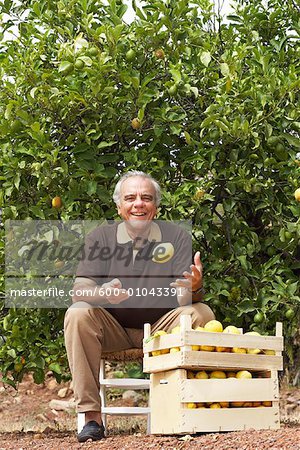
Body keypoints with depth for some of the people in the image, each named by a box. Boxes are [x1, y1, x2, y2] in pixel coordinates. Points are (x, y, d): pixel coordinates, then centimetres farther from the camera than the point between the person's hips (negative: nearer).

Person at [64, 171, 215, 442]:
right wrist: (102, 293, -38)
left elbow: (184, 298, -15)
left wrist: (194, 287, -40)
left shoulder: (176, 237, -5)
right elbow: (80, 291, -14)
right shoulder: (100, 238, -4)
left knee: (202, 313, -25)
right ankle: (92, 417, -27)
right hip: (113, 328, 0)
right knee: (77, 315, -28)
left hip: (161, 328, 0)